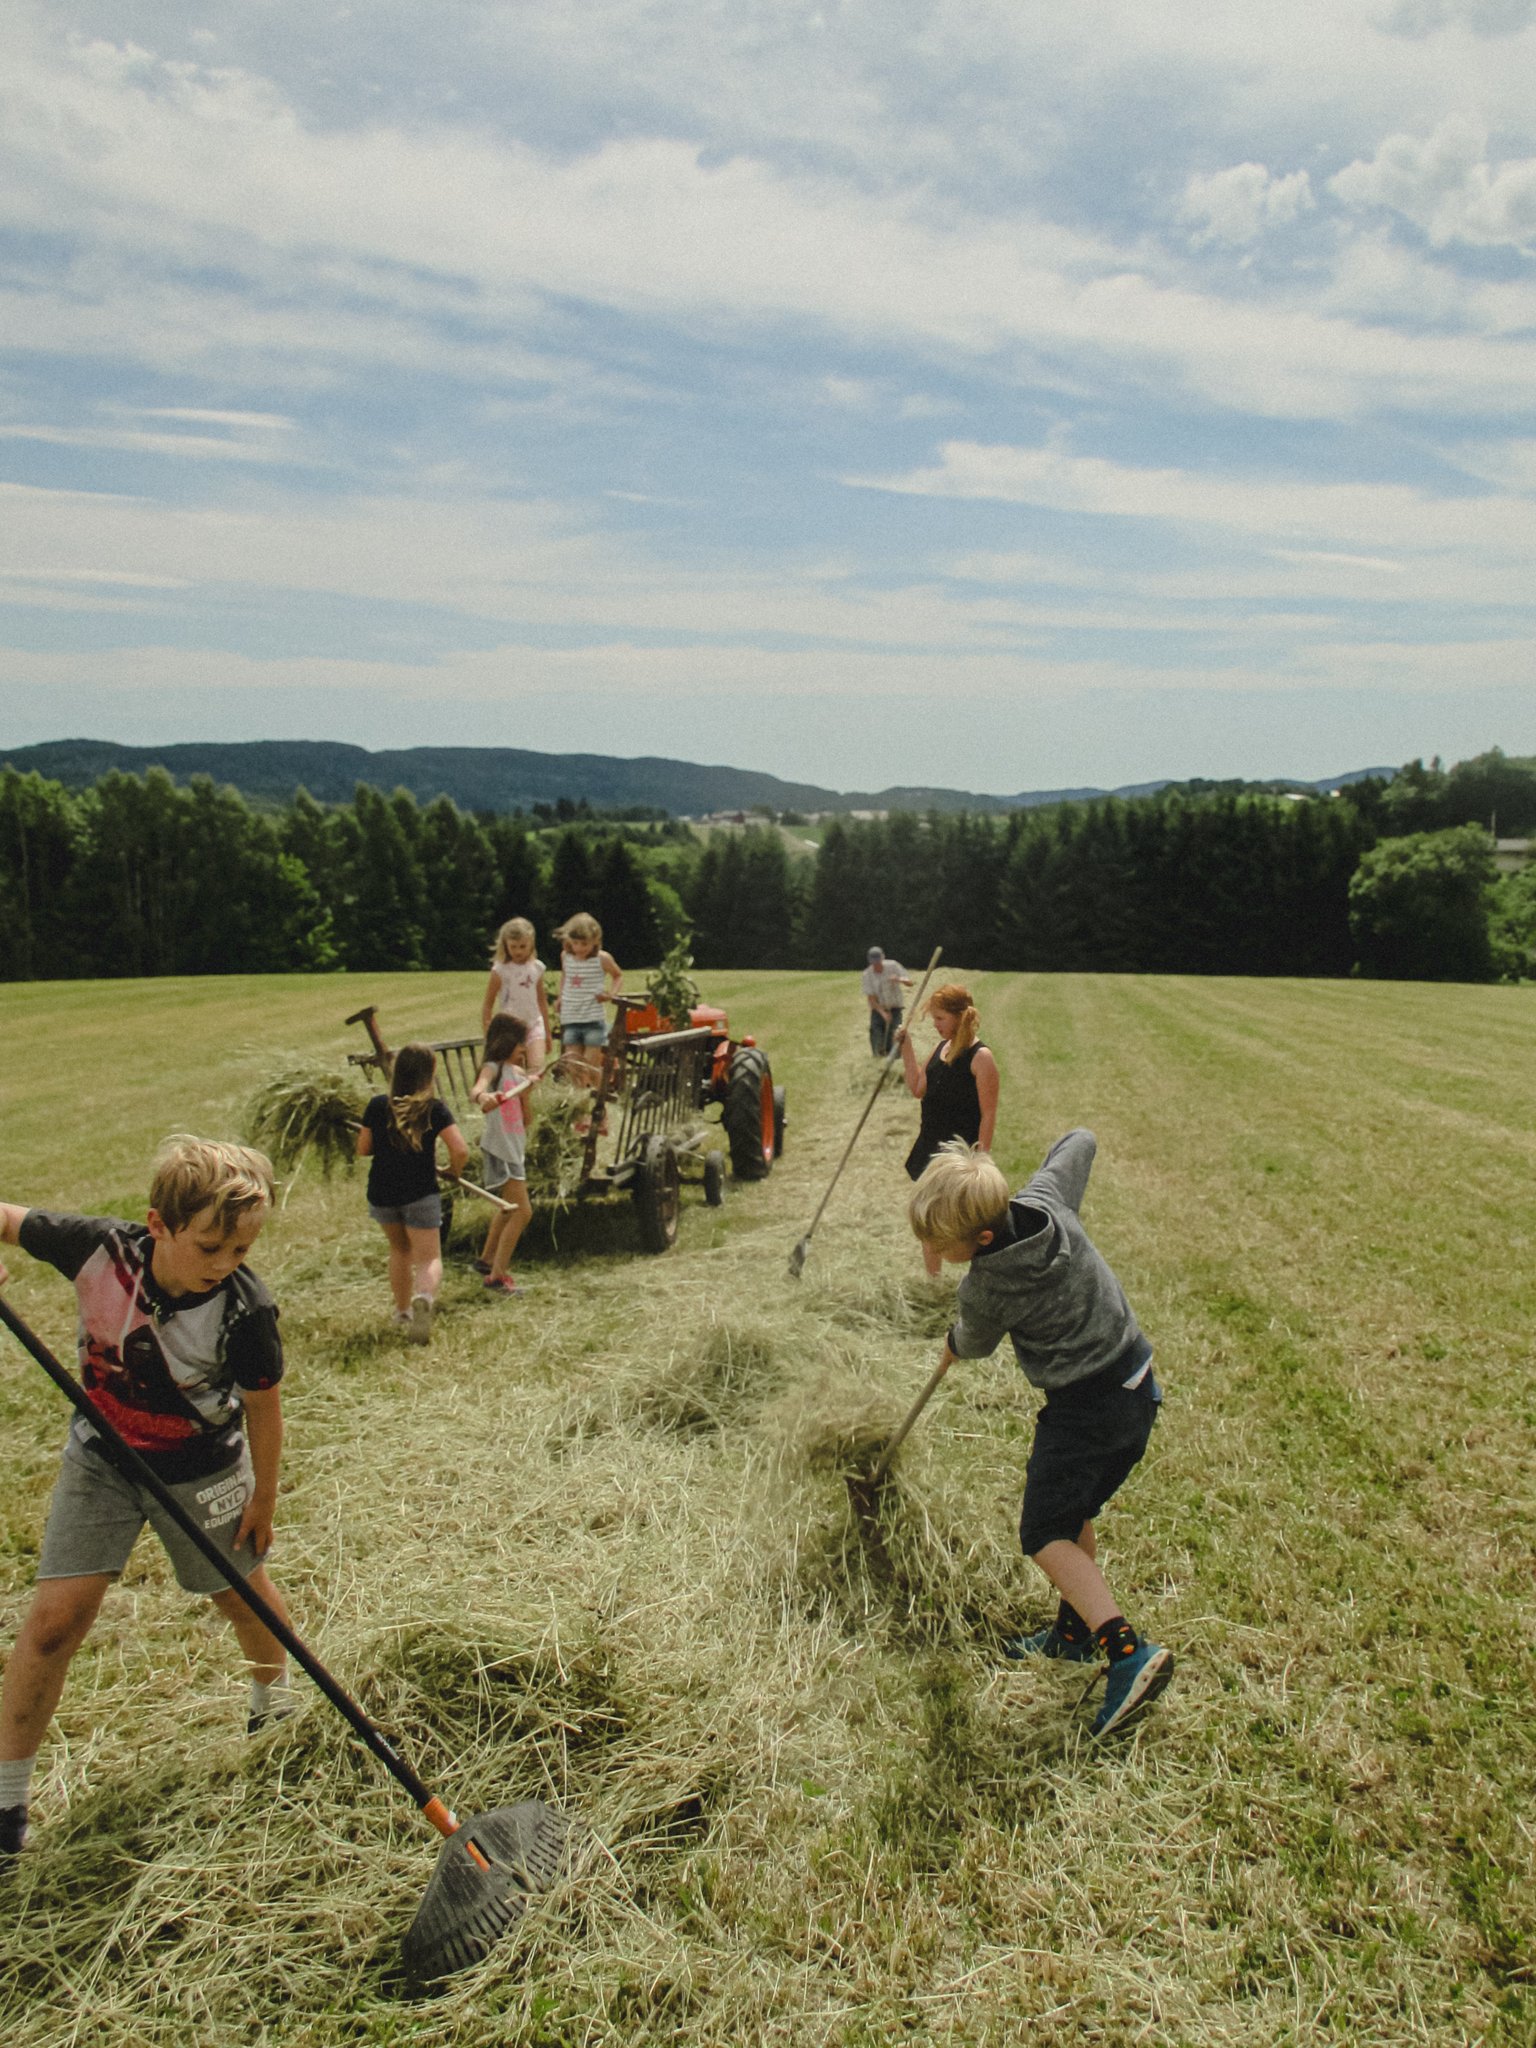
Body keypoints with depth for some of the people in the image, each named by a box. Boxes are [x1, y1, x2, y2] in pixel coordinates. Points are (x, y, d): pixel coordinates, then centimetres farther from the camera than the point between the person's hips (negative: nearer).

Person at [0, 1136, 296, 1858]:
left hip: (201, 1471, -1)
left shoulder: (245, 1310, -30)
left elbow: (263, 1409, -14)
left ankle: (272, 1698, 49)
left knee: (243, 1595, 16)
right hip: (99, 1460, 2)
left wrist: (263, 1495, -3)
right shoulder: (97, 1248, -26)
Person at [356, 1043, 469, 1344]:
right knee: (429, 1258, 0)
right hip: (420, 1194, -3)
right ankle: (424, 1296, -32)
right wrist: (454, 1171, 2)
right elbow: (460, 1150, -17)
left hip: (381, 1194, 3)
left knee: (400, 1249, 25)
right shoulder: (435, 1108, -10)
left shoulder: (377, 1106, -3)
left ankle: (402, 1311, 32)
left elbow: (362, 1149, 4)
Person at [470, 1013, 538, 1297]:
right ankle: (497, 1276, -6)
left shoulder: (513, 1069, 10)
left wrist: (529, 1081, 3)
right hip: (500, 1149, -10)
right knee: (522, 1211, -12)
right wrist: (483, 1096, -62)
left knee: (509, 1207, 25)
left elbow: (523, 1102, 21)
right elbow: (478, 1087, -38)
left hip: (514, 1148, 10)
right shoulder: (493, 1067, -16)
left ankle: (487, 1259, 42)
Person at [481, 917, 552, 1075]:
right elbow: (488, 1004, -1)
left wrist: (547, 1032, 19)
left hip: (534, 1023, 3)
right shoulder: (500, 970, -6)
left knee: (537, 1067, -16)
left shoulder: (537, 968, 5)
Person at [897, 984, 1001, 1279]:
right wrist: (906, 1047, 3)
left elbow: (988, 1114, -16)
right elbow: (918, 1089, 8)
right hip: (931, 1146, 8)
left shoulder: (981, 1057, -17)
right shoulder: (941, 1048, 6)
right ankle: (933, 1283, 31)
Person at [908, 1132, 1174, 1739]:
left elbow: (975, 1344, 4)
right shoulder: (1044, 1199, -9)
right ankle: (1075, 1632, 35)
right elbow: (1080, 1141, 12)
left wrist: (953, 1347, 25)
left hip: (1085, 1407, -8)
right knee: (1074, 1515, 22)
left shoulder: (983, 1289, -21)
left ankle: (1128, 1651, -11)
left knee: (1044, 1535, 0)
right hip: (1139, 1387, 9)